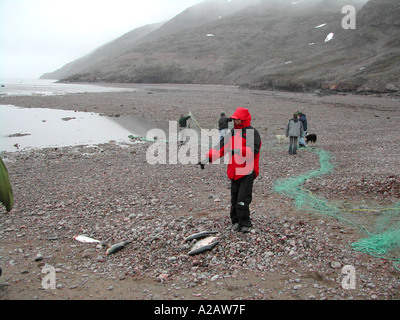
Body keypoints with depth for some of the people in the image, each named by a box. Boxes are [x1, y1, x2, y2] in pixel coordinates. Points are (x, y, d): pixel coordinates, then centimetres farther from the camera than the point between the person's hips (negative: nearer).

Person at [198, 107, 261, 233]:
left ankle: (245, 224, 5)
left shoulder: (252, 132, -6)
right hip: (234, 172, 7)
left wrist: (239, 150, -32)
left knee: (242, 200, -8)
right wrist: (208, 158, 1)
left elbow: (254, 150, -20)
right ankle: (236, 221, 23)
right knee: (234, 199, 11)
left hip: (247, 172, -7)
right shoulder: (233, 132, 15)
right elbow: (220, 147, 11)